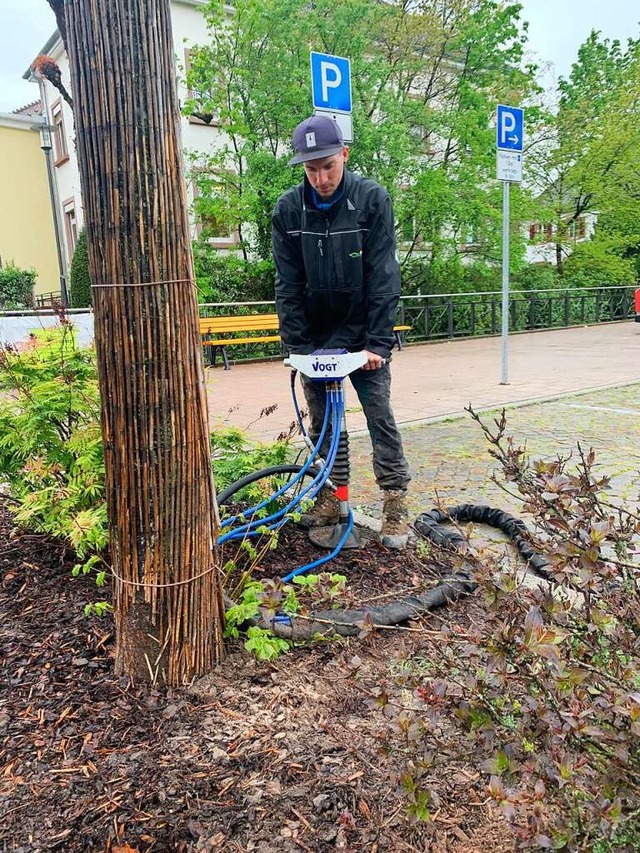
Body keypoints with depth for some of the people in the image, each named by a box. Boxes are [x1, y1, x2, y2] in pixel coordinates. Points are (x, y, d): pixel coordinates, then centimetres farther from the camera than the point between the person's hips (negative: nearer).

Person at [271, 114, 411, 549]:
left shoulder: (373, 199, -10)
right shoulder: (288, 210, -4)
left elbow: (383, 278, -13)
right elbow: (288, 285, -4)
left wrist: (378, 343, -19)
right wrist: (297, 346, -10)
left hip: (362, 334, -2)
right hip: (316, 337, 3)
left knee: (379, 415, -3)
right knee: (321, 421, 7)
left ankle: (396, 502, 5)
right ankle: (329, 499, 19)